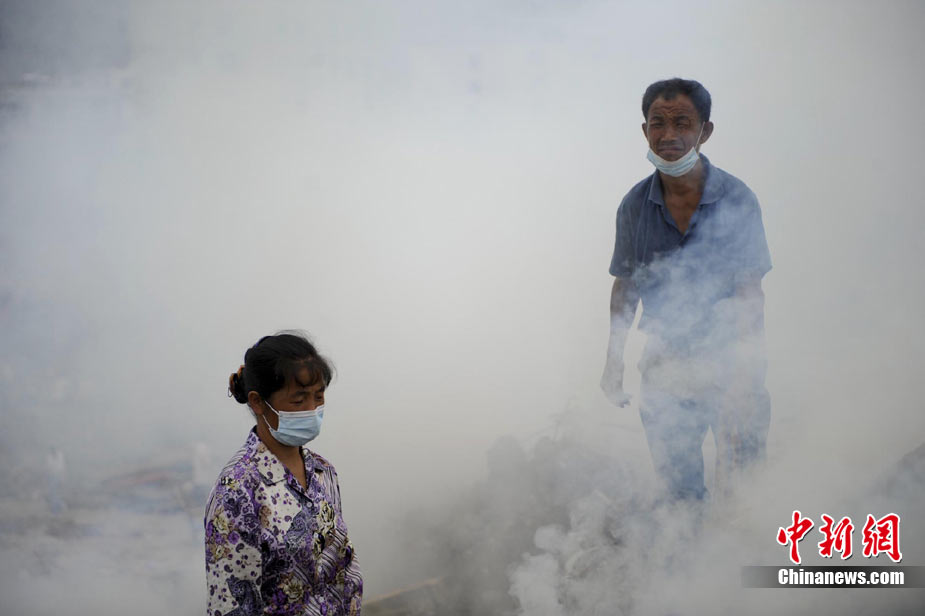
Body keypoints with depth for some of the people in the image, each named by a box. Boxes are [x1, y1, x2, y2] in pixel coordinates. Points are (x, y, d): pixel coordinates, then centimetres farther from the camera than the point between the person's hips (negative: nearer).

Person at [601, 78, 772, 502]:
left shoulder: (736, 200, -10)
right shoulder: (636, 206, -1)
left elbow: (750, 295, -10)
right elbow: (625, 286, 10)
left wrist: (745, 373, -16)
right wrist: (614, 360, 8)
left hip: (729, 364, -3)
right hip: (664, 369, 3)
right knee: (680, 489, 12)